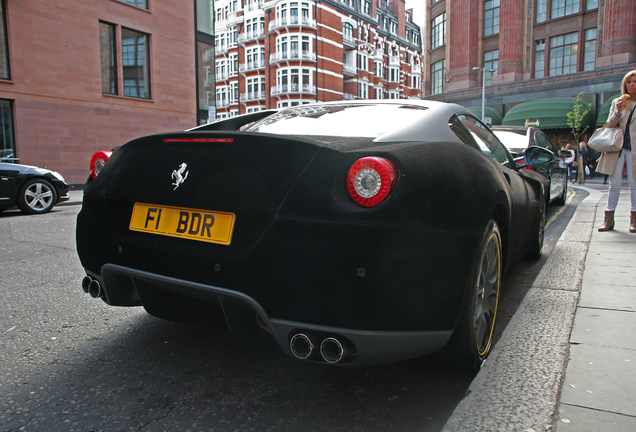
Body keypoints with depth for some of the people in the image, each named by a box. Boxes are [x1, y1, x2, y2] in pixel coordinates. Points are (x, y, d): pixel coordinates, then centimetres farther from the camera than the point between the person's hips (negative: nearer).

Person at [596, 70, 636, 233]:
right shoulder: (617, 102, 11)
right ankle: (609, 219, 6)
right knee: (614, 184, 1)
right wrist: (617, 112, -11)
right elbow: (609, 125, 5)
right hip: (617, 147, 1)